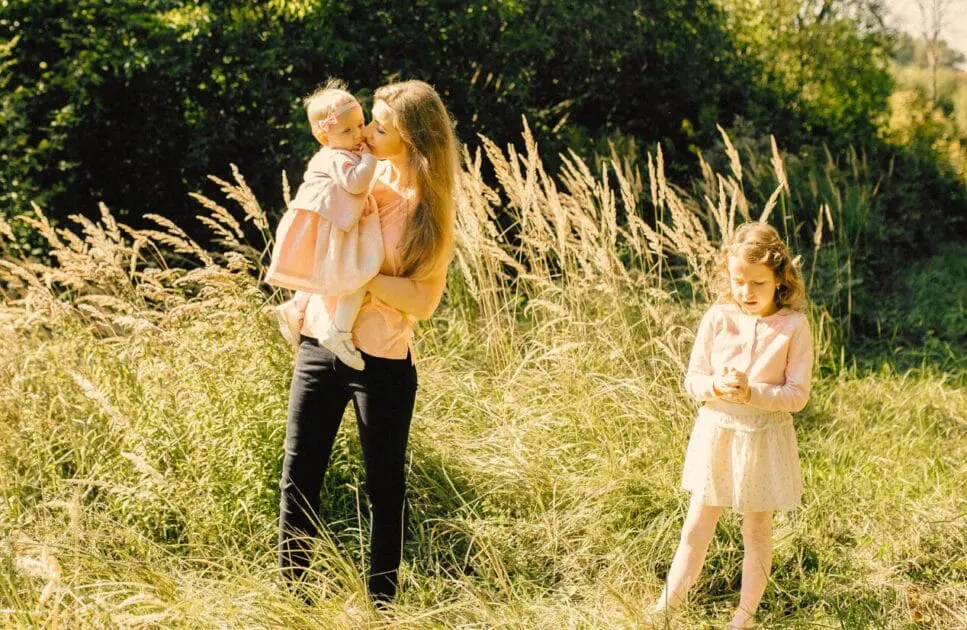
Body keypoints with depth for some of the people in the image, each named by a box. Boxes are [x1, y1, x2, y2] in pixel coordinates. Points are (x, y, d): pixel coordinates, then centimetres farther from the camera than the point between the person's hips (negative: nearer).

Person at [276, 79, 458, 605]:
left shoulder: (429, 209, -8)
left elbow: (423, 301, -15)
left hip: (380, 361, -4)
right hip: (318, 343, 5)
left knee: (384, 486, 8)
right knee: (298, 477, 8)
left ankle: (381, 600, 23)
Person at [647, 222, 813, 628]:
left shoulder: (793, 326, -11)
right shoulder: (716, 319, -5)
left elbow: (797, 395, -11)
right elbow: (693, 379, -1)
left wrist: (752, 392, -25)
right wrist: (717, 387, -22)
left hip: (764, 435, -2)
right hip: (716, 431, 2)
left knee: (757, 529, 12)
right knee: (697, 524, 10)